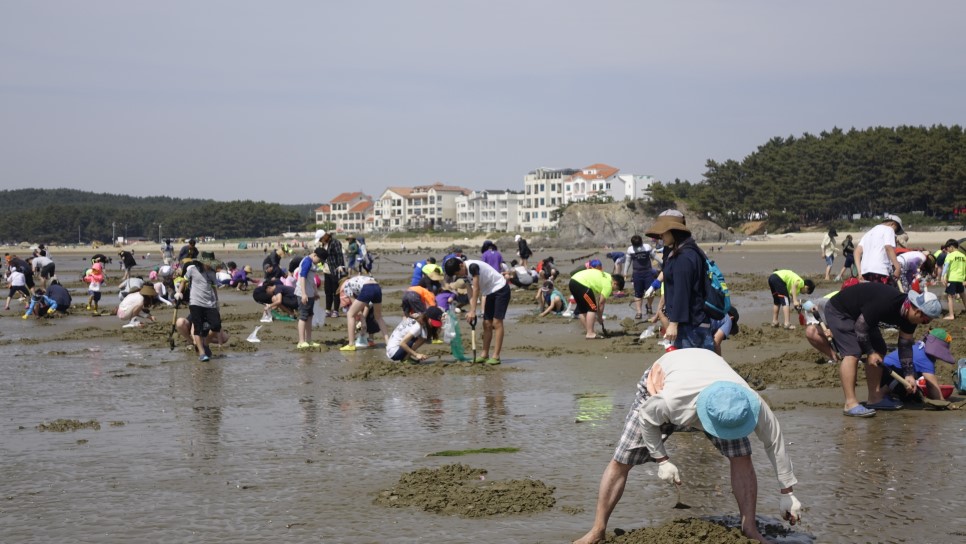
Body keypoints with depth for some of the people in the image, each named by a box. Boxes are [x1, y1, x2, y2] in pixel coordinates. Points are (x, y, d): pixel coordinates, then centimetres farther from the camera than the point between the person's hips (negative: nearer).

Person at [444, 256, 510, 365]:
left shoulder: (473, 266, -24)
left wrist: (473, 311, -27)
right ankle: (485, 355, 13)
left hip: (501, 289, -9)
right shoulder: (466, 272, 3)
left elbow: (476, 289, -27)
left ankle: (496, 356, -14)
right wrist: (471, 311, -9)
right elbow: (472, 293, 2)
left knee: (496, 322, -12)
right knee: (487, 324, 8)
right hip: (491, 293, 9)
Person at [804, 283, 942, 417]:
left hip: (861, 315, 9)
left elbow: (905, 345, 3)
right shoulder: (885, 304, -36)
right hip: (838, 311, -9)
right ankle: (850, 404, -19)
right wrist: (870, 352, -17)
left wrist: (908, 374, 1)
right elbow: (860, 326, -26)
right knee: (852, 353, -19)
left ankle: (875, 398, 11)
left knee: (879, 351, 4)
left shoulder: (909, 314, -9)